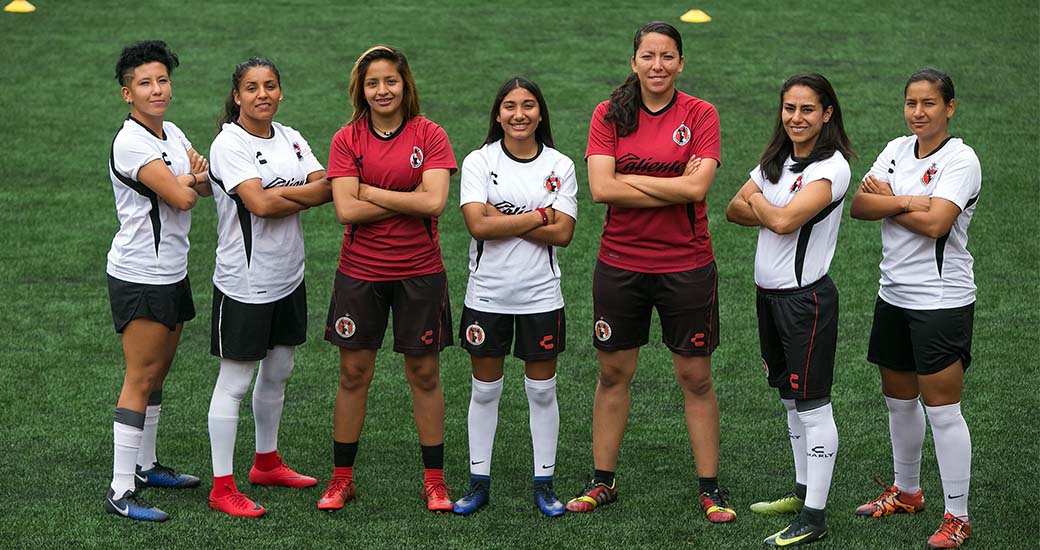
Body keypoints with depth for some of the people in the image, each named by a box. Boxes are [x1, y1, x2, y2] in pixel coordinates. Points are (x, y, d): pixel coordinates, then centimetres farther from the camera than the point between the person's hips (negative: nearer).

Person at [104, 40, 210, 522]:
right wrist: (190, 180, -1)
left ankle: (145, 465, 29)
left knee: (158, 371, 16)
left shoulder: (173, 134, 10)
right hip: (140, 278, -9)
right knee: (140, 379, -7)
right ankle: (120, 491, -4)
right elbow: (180, 198, -22)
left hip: (172, 273, 9)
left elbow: (207, 186, 7)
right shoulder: (130, 143, -18)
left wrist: (197, 174, -15)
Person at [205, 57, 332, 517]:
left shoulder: (291, 139, 8)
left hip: (288, 276, 7)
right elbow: (259, 203, -24)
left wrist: (280, 194, -21)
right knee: (235, 381, -1)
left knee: (278, 372, 18)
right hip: (244, 281, -7)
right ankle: (222, 488, 5)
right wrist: (309, 193, -14)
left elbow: (328, 188, -5)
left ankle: (267, 463, 35)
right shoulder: (228, 144, -13)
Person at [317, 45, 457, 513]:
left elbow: (434, 201, -16)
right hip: (360, 272, 1)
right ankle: (341, 478, 17)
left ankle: (434, 479, 16)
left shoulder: (429, 135, -3)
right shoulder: (347, 140, 0)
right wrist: (407, 200, -13)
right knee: (353, 374, 6)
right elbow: (345, 209, -11)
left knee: (425, 374, 6)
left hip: (420, 272, -1)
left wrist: (370, 192, -13)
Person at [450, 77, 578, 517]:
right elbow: (478, 225, -16)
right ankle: (478, 481, 17)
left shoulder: (560, 165, 0)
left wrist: (502, 219, -15)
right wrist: (539, 216, -14)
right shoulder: (479, 162, -3)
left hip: (541, 294, 1)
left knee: (542, 389, 7)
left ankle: (544, 482, 17)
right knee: (485, 388, 8)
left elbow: (562, 233, -10)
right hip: (487, 293, 0)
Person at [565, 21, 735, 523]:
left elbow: (697, 186, -17)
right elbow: (601, 187, -13)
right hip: (620, 263, 2)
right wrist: (674, 187, -15)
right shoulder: (610, 115, 0)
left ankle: (709, 488, 14)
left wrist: (629, 179, -13)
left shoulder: (699, 114, -3)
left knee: (696, 377, 4)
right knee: (613, 372, 10)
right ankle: (602, 481, 23)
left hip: (686, 265, -2)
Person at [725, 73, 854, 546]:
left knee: (812, 407, -4)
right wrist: (771, 211, -13)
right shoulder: (777, 160, 10)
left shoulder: (831, 168, -16)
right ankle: (802, 492, 31)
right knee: (791, 400, 18)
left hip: (806, 298, -8)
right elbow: (735, 210, 6)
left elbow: (784, 220, -25)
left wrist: (758, 201, -5)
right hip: (769, 294, 8)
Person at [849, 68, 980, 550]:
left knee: (942, 410, -4)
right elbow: (858, 206, -2)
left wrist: (886, 200, -9)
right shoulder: (897, 149, 8)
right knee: (898, 400, 17)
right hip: (894, 295, 7)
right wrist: (906, 202, -19)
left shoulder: (961, 160, -12)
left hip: (942, 300, -7)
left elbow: (934, 224, -23)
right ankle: (906, 492, 35)